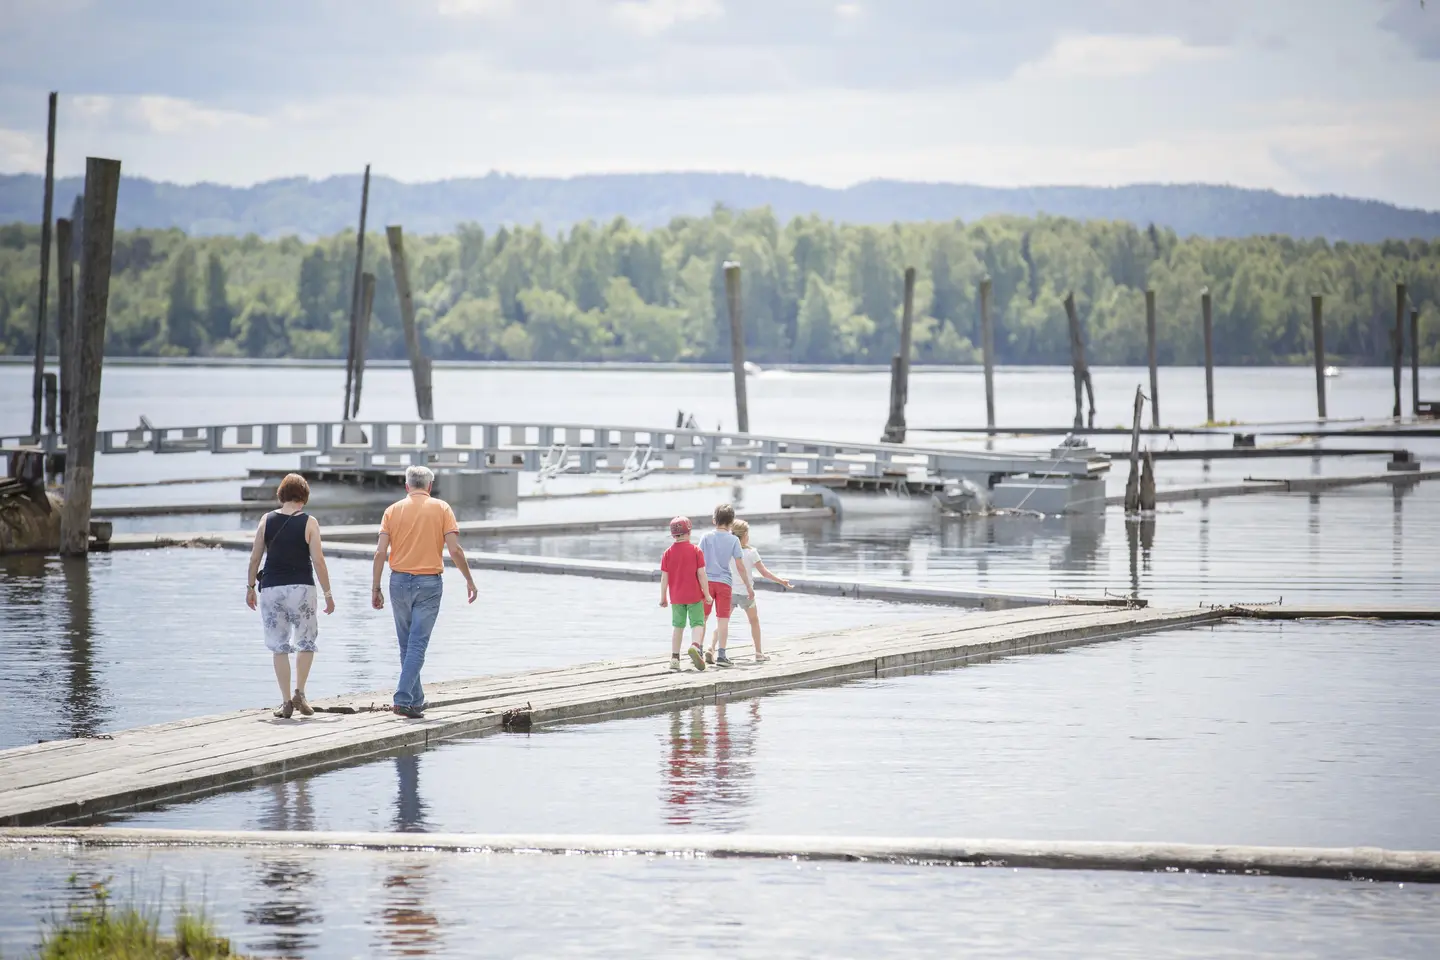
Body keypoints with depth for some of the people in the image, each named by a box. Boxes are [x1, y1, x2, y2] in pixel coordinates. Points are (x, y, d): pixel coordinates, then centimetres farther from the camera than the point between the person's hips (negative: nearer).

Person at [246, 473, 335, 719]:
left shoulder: (267, 520, 2)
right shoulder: (309, 523, -4)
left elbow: (255, 558, 4)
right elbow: (318, 562, -6)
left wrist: (250, 587, 15)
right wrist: (328, 593, 1)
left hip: (271, 588, 2)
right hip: (301, 588, -2)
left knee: (279, 646, 7)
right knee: (306, 641, 16)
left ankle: (286, 702, 5)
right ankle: (299, 693, 5)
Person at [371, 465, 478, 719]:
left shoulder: (393, 510, 4)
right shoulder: (441, 509, 0)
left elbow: (380, 552, -2)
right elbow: (454, 549, -7)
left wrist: (375, 588, 3)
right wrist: (469, 580, 3)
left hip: (399, 581, 2)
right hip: (428, 583, -2)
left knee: (407, 644, 15)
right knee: (417, 645, -4)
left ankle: (416, 699, 22)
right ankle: (403, 699, -16)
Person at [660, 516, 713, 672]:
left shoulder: (668, 553, 0)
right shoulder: (695, 550, -6)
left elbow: (664, 578, 1)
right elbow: (701, 574, -9)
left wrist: (663, 598, 9)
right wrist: (707, 595, -3)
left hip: (676, 597, 3)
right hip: (694, 595, -3)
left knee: (678, 626, 13)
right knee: (697, 623, -1)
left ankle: (675, 658, 11)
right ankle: (695, 646, -30)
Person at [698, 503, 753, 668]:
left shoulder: (706, 537, 2)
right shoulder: (733, 540, -1)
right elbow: (740, 566, -1)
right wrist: (748, 586, 6)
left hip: (707, 580, 1)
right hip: (724, 582, -1)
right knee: (723, 620, 2)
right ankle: (720, 654, -2)